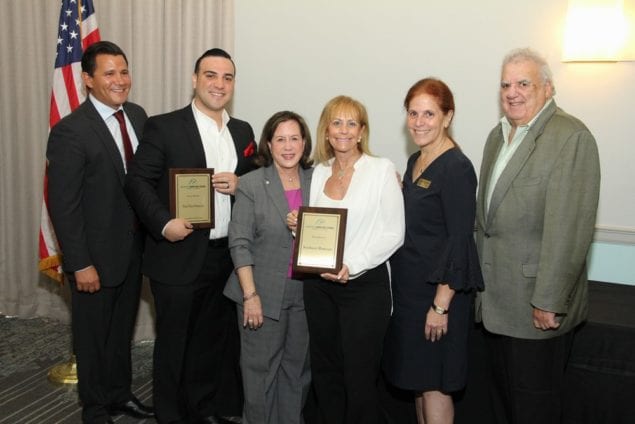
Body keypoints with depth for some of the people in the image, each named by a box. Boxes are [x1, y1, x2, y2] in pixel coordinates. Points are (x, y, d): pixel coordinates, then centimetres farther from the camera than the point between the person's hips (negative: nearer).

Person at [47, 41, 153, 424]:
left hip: (134, 248, 6)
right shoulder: (70, 131, -18)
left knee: (123, 330, 22)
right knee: (94, 336, 14)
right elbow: (63, 205, -17)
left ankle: (121, 393, 42)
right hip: (96, 254, -6)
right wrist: (80, 264, -17)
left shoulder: (138, 116, 2)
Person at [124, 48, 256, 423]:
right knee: (175, 341, 10)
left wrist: (240, 184, -7)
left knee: (217, 338, 16)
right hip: (180, 255, -4)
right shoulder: (164, 127, -4)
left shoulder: (243, 132, 11)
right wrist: (163, 223, -20)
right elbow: (139, 181, -7)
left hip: (228, 256, 5)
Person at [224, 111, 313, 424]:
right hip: (264, 293, -3)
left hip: (306, 294, 3)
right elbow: (240, 243, -9)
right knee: (260, 369, 9)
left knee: (298, 368, 15)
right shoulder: (251, 184, -5)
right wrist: (250, 295, -14)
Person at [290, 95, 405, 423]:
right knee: (324, 372, 15)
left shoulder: (381, 169, -6)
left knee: (359, 377, 4)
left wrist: (352, 265, -19)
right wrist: (300, 227, -3)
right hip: (318, 283, 5)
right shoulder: (319, 172, 9)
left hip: (364, 283, -5)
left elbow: (393, 233, -9)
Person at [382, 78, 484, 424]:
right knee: (417, 378, 17)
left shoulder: (457, 168, -15)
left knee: (434, 383, 4)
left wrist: (441, 306, -19)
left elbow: (460, 242, -18)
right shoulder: (415, 162, 9)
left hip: (438, 291, -8)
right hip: (408, 287, 8)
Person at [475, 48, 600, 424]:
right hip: (496, 295, 8)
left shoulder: (571, 137, -15)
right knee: (503, 394, 21)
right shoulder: (498, 135, 12)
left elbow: (569, 227, -21)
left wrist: (548, 301, -21)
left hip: (537, 302, -7)